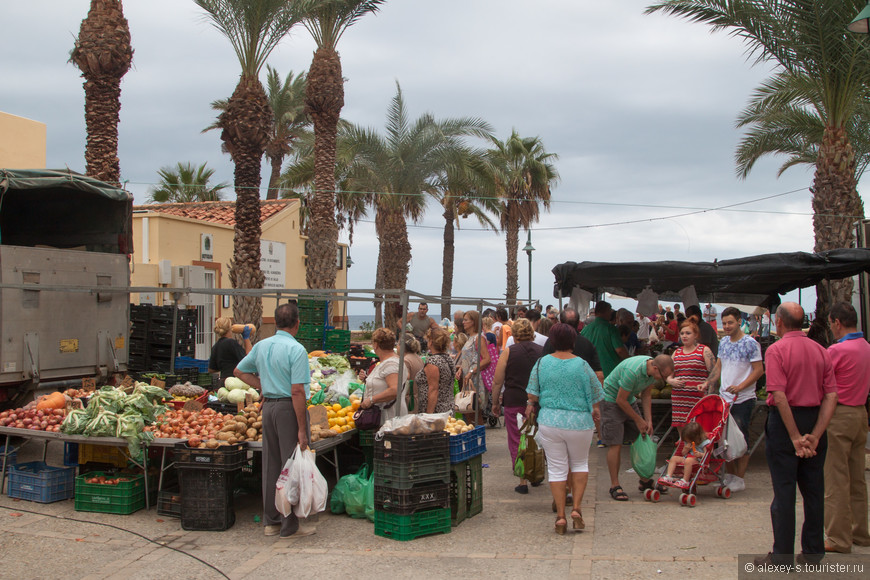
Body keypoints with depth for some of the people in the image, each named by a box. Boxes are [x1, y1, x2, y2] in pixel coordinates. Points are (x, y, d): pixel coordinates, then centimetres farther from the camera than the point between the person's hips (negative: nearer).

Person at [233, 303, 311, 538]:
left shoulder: (261, 346, 8)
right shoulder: (296, 349, -14)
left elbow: (239, 371, 21)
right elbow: (297, 391, -18)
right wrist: (302, 429, -16)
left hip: (268, 406, 7)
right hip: (289, 407, -7)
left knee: (271, 465, 14)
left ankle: (271, 521, 22)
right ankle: (290, 526, 5)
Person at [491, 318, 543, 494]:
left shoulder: (508, 352, -4)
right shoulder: (542, 351, 3)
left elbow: (497, 382, -3)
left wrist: (495, 403, 8)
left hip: (514, 402, -3)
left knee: (516, 442, 4)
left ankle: (523, 481, 3)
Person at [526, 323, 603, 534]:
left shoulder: (542, 363, -3)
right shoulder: (582, 365, -7)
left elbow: (532, 393, 2)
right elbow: (595, 395, 1)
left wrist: (532, 404, 22)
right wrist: (595, 410, 20)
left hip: (549, 422, 1)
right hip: (579, 422, -1)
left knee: (556, 467, 8)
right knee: (580, 463, 18)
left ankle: (560, 515, 6)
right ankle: (576, 508, 7)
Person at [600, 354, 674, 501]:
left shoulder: (654, 369, -9)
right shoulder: (633, 371, -35)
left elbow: (646, 395, 5)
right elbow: (620, 400, -25)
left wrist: (648, 421, -2)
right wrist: (638, 420, -14)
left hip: (629, 400, 8)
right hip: (611, 400, -8)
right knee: (615, 444, -10)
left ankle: (645, 481, 16)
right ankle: (615, 486, -2)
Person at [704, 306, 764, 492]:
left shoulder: (750, 343, -9)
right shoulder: (724, 342, 12)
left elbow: (759, 370, -11)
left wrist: (740, 387, -20)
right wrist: (708, 383, 5)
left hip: (743, 400, -7)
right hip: (724, 398, 7)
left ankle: (740, 479, 6)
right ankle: (729, 476, 21)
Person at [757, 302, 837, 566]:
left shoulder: (777, 350, -11)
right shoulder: (820, 350, 5)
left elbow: (779, 396, -20)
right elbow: (831, 395, -2)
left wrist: (795, 437, -17)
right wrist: (814, 435, -7)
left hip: (784, 420, -5)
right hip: (815, 422, 5)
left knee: (784, 490, 1)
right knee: (814, 489, 13)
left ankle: (783, 556, 7)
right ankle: (814, 552, 21)